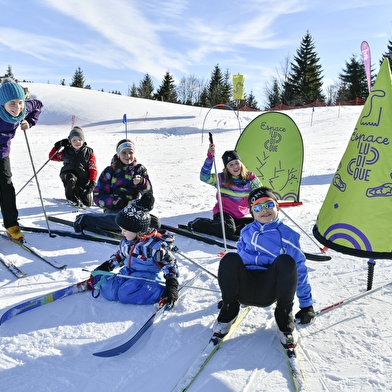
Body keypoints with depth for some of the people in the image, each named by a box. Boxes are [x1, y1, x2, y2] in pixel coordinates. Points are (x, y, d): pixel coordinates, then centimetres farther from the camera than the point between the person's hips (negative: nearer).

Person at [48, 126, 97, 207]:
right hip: (69, 174, 0)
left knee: (88, 203, 2)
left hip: (83, 179, 0)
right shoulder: (66, 151, 4)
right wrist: (58, 146, -4)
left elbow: (93, 169, -3)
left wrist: (92, 182, -14)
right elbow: (52, 157, 10)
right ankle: (72, 198, -13)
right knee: (70, 179, -39)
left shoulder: (88, 152, -1)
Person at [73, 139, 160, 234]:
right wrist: (120, 202, -12)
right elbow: (98, 196, -1)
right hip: (113, 210, -4)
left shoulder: (140, 169, 12)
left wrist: (142, 183, -20)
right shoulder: (110, 171, 6)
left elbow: (148, 193, 3)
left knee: (155, 222, -23)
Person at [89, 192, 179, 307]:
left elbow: (170, 263, -16)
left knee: (125, 295, -29)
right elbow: (119, 256, 24)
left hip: (149, 278, -6)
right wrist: (107, 265, 14)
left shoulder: (155, 244, -19)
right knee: (107, 290, -16)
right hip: (128, 273, 6)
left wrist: (172, 286, -22)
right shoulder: (126, 241, 5)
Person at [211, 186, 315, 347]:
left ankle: (284, 316, -11)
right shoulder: (246, 231, 14)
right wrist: (228, 292, 25)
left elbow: (299, 270, 3)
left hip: (268, 291, -2)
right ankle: (229, 310, -7)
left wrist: (306, 304, 1)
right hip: (243, 289, 2)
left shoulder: (287, 234, 4)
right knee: (230, 259, -29)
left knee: (286, 261, -31)